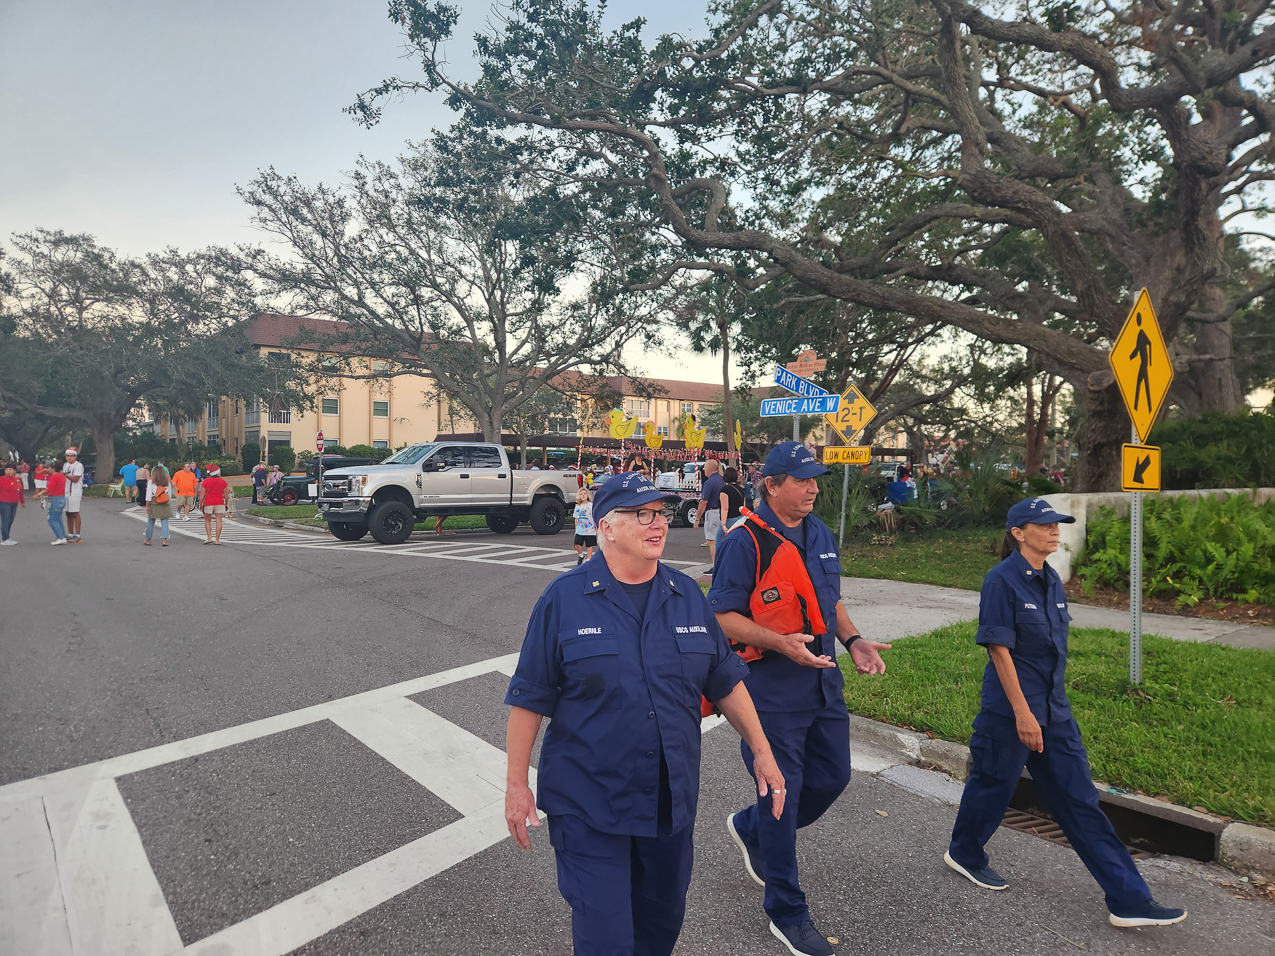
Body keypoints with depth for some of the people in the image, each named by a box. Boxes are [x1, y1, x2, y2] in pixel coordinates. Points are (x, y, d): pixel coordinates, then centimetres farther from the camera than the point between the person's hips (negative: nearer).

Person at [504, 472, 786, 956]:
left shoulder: (687, 594, 1)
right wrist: (517, 784, -6)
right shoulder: (564, 598, -11)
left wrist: (762, 751, 7)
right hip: (588, 806, -4)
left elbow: (725, 680, 8)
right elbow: (529, 698, -7)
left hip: (671, 801, 5)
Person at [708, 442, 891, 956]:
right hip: (772, 686, -7)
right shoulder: (745, 542, -17)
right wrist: (782, 644, -27)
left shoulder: (821, 535, 8)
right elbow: (722, 617, -17)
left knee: (832, 778, 16)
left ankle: (750, 828, 42)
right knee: (782, 793, 5)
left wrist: (853, 640, 3)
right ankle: (787, 913, 26)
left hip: (823, 679, 8)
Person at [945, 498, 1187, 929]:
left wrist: (1052, 704, 19)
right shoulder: (1002, 580, -17)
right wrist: (1022, 712, -21)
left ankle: (1129, 900, 16)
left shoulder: (1052, 581, 7)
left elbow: (1053, 648, 16)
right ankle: (964, 853, 35)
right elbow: (999, 648, -19)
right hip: (1009, 710, -7)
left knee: (1080, 801, 10)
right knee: (992, 785, 12)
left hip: (1055, 713, 7)